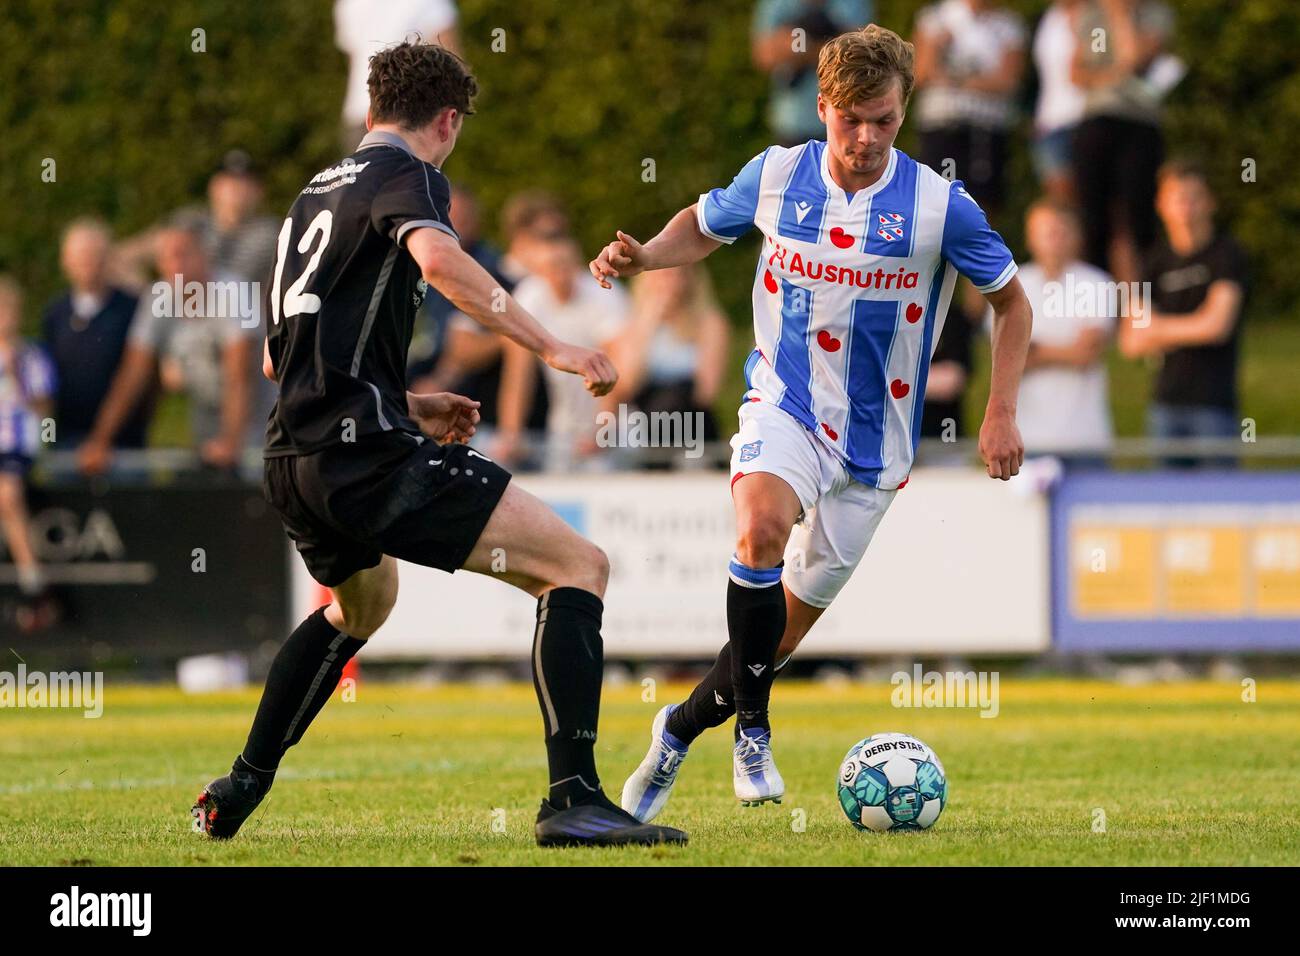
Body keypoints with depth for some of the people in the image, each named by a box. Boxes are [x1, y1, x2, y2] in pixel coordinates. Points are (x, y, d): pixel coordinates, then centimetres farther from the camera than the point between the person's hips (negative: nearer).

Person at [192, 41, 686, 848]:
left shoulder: (316, 193, 24)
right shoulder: (406, 175, -1)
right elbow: (437, 258, -26)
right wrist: (549, 345, -26)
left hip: (295, 462, 9)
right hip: (367, 455, -9)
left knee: (359, 604, 39)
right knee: (578, 566, -9)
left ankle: (237, 794, 41)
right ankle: (574, 798, -23)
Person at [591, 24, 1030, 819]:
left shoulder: (939, 206, -10)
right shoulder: (775, 177, -5)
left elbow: (1011, 301, 4)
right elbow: (703, 226, 16)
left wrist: (1002, 413, -4)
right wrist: (643, 257, -5)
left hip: (874, 438, 1)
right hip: (784, 405, -1)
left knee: (795, 615, 8)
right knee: (762, 525, -34)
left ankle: (681, 729, 33)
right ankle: (753, 730, -21)